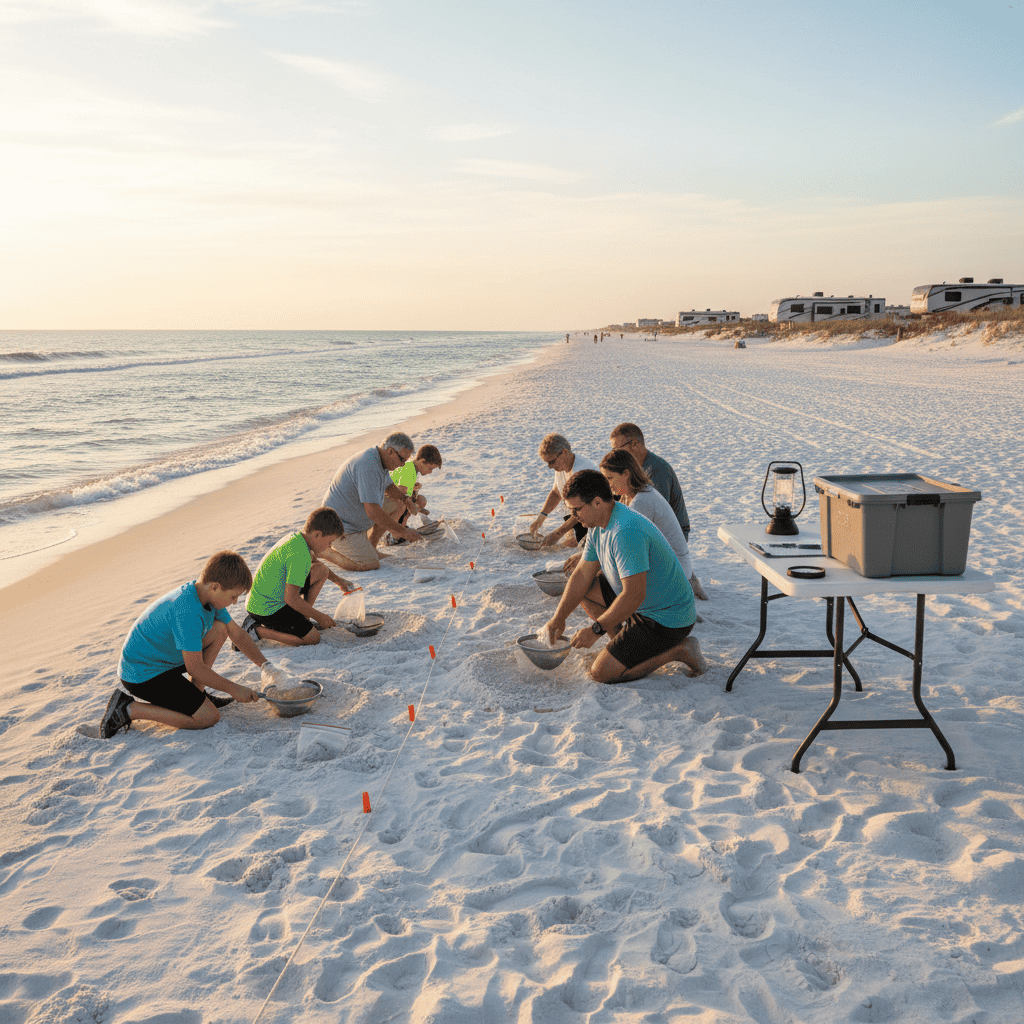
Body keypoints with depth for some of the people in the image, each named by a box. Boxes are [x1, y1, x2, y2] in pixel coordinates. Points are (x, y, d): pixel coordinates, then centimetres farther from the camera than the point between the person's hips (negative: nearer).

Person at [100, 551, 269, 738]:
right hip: (142, 676, -10)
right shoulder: (187, 612, -31)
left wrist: (265, 665, 3)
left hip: (162, 659, 10)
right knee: (209, 717, -13)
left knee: (219, 628, 2)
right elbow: (195, 668, -25)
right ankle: (129, 710, -6)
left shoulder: (208, 595, -2)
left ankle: (195, 694, 10)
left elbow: (237, 634, 10)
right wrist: (233, 689, -14)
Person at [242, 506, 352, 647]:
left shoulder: (296, 537, 3)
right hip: (265, 610, -10)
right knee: (312, 638, -14)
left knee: (322, 571, 8)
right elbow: (291, 599, -28)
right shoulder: (299, 556, -28)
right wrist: (319, 617, -16)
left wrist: (337, 580, 27)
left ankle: (302, 619, 13)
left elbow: (314, 562, 28)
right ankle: (255, 630, -7)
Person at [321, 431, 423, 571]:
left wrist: (405, 499, -1)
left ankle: (370, 548, 15)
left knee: (396, 504, 11)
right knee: (371, 566, -14)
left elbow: (389, 487, 21)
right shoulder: (369, 467, -29)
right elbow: (373, 512, -32)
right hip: (341, 526, -10)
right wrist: (404, 532, -25)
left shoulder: (378, 459, 3)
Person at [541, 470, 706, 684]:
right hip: (645, 604, 10)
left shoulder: (626, 532, -30)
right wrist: (558, 618, 1)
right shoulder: (599, 524, 3)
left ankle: (678, 650, -2)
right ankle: (625, 641, 13)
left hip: (668, 620, -10)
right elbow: (582, 574, 7)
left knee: (601, 673, -12)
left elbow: (634, 595, -32)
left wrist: (596, 629, -23)